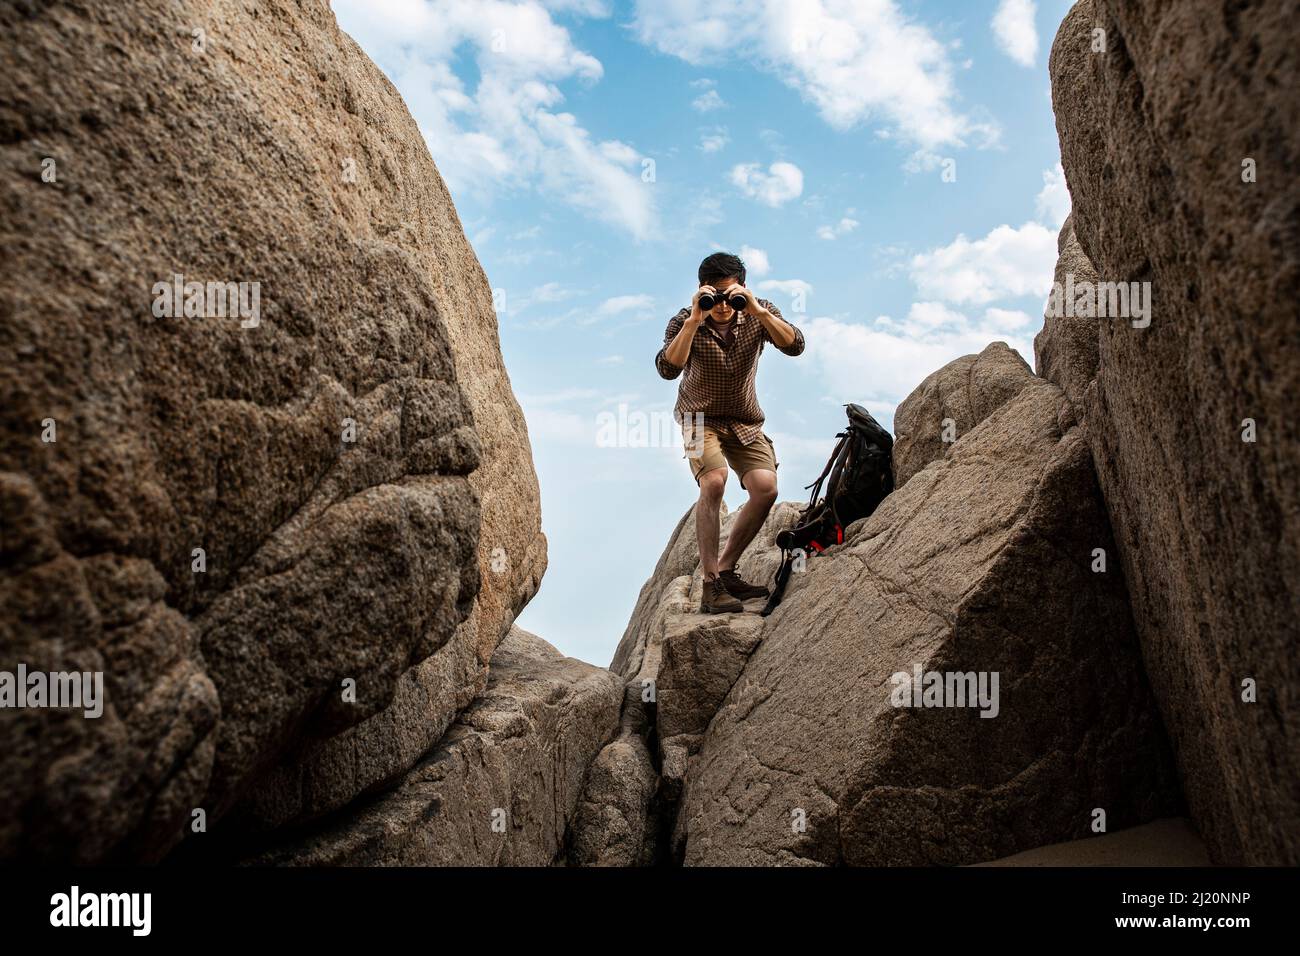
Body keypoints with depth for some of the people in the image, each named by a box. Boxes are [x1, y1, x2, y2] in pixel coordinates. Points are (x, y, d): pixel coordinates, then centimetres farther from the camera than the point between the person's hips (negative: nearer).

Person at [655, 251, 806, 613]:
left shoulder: (759, 313, -9)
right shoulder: (684, 322, -15)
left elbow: (795, 346, -24)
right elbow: (667, 369, -31)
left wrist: (758, 311, -36)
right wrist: (694, 321, -39)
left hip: (745, 421, 3)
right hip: (701, 417, -3)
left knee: (766, 489, -17)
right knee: (714, 482, -29)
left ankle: (726, 569, 1)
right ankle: (711, 585, -24)